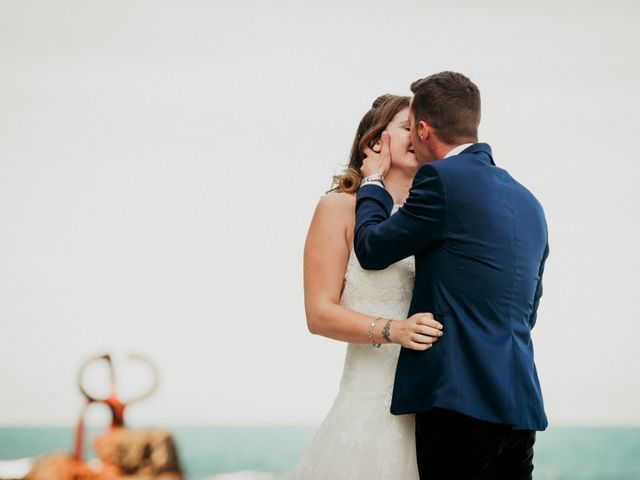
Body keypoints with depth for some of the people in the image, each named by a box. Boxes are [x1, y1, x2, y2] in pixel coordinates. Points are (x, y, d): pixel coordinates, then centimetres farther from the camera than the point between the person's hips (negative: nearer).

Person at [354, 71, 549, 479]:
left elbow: (372, 248, 1)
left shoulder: (443, 179, -9)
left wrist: (374, 182, 18)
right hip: (521, 405, 8)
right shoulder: (528, 201, 15)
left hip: (460, 403, -7)